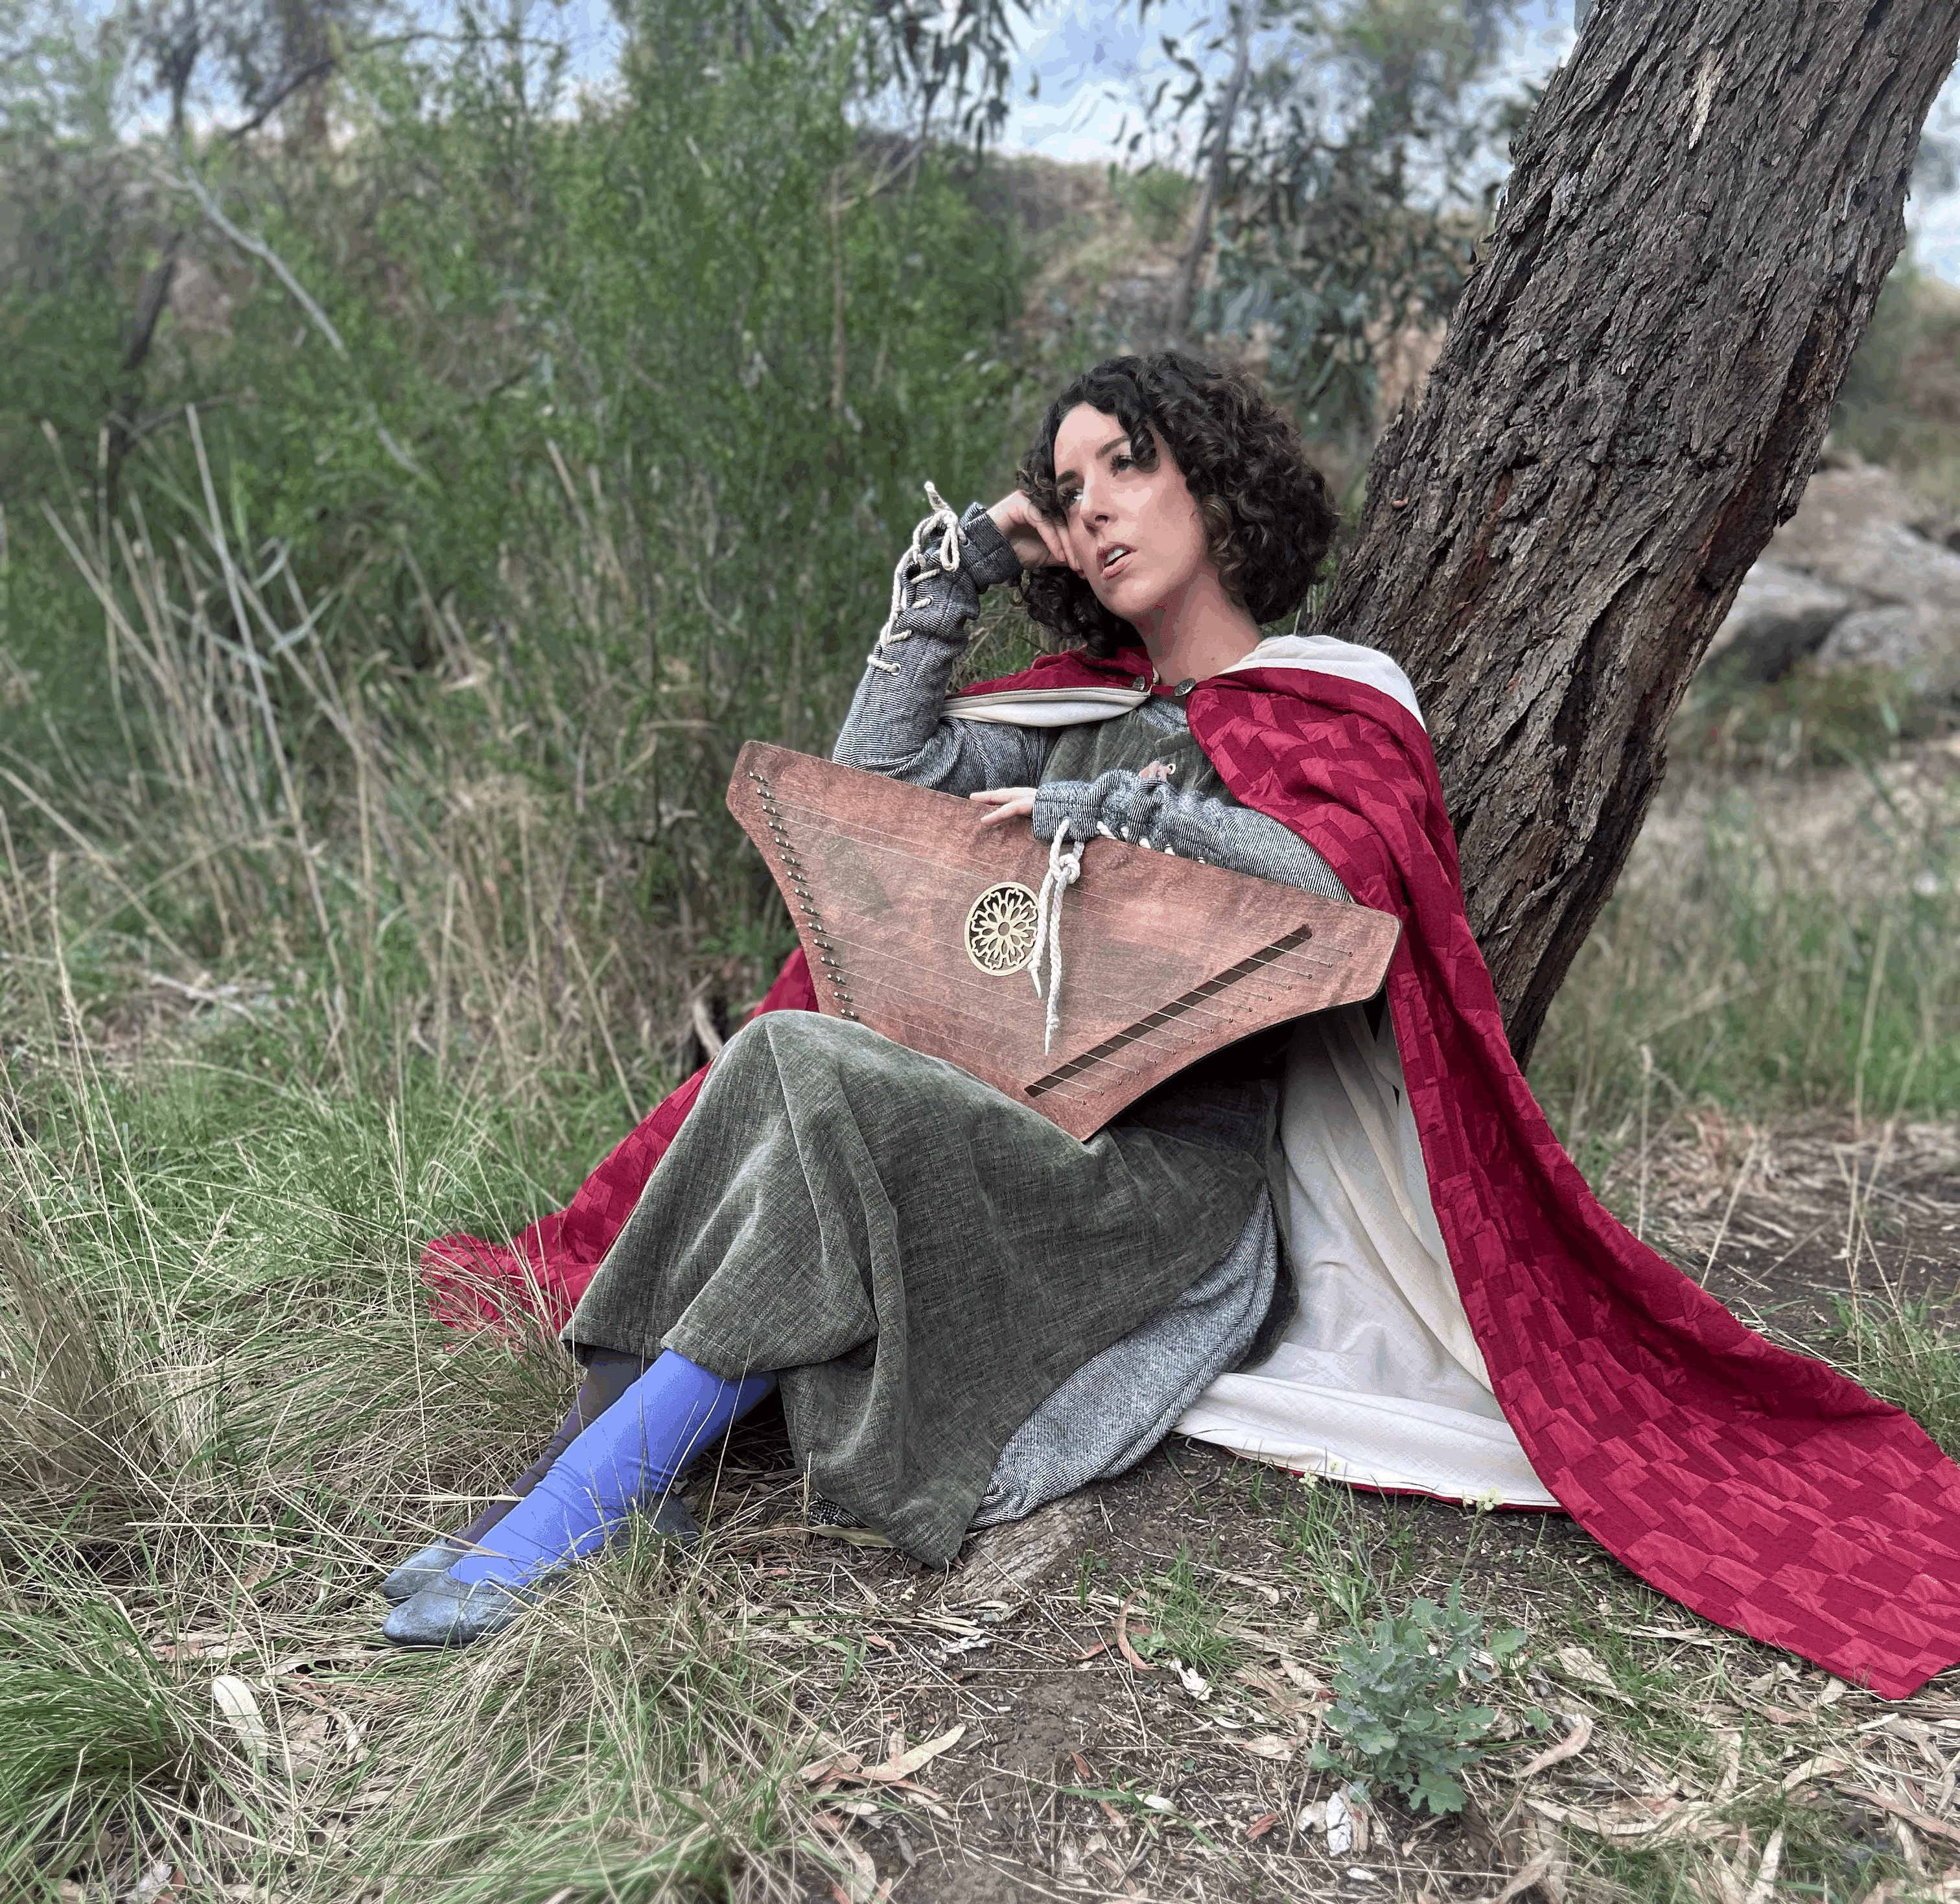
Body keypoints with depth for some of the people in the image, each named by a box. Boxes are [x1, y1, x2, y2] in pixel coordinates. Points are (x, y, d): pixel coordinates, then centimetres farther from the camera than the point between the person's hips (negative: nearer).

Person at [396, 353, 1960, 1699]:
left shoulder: (1331, 702, 6)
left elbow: (1344, 887, -15)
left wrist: (1121, 809, -15)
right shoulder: (1084, 702, 23)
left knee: (817, 1082, -29)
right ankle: (608, 1479, -25)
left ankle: (577, 1507, -24)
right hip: (1018, 1119, 6)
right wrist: (947, 582, 13)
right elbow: (874, 783, 14)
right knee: (789, 1075, -24)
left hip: (1182, 1165, -6)